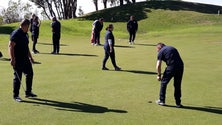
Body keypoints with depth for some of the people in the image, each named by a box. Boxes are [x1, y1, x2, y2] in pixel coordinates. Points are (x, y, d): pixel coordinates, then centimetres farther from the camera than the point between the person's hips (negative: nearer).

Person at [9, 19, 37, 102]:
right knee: (17, 77, -1)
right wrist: (12, 59, -28)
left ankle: (28, 92, 24)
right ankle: (16, 95, 11)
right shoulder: (16, 34, -15)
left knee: (29, 74, 12)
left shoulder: (25, 34, 14)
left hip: (25, 59, 9)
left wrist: (30, 57, 26)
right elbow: (11, 46, -22)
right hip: (18, 60, -9)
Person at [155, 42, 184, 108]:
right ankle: (178, 103, 20)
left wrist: (159, 75, 13)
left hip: (171, 67, -6)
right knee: (177, 85, 17)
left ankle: (162, 101, 21)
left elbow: (158, 66, 0)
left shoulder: (161, 52, 7)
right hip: (180, 66, 6)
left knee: (163, 83, 14)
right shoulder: (172, 48, 26)